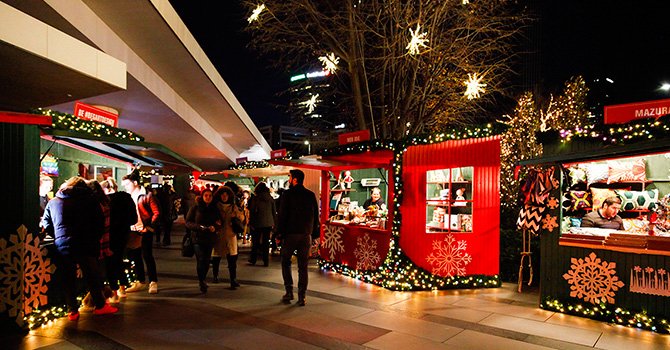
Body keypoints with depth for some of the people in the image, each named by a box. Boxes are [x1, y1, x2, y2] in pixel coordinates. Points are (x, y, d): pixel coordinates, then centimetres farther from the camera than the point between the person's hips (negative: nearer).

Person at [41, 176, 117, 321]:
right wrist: (94, 239, 10)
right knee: (93, 276, 9)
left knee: (68, 279, 11)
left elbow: (46, 225, 8)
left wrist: (60, 238, 16)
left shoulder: (52, 202, 11)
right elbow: (100, 223, 0)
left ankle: (72, 311, 17)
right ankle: (100, 305, 16)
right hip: (86, 245, -2)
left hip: (62, 246, 2)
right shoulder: (89, 200, 4)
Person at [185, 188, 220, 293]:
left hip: (210, 238, 3)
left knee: (207, 261, 7)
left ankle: (202, 279, 27)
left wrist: (214, 227, -11)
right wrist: (199, 227, -17)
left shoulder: (215, 209, 8)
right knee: (201, 260, -12)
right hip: (198, 238, -3)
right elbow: (188, 222, -2)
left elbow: (219, 223, 11)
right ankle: (201, 281, 2)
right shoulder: (195, 208, -1)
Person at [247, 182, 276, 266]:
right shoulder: (270, 198, 3)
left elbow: (252, 211, -5)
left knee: (255, 242, 10)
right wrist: (273, 223, 13)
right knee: (266, 242, 7)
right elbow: (274, 211, 7)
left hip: (258, 223, -2)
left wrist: (250, 223, 1)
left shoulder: (255, 198, -7)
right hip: (268, 223, 2)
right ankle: (266, 261, 8)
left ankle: (253, 260, 15)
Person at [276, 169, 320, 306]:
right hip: (306, 235, 3)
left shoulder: (287, 194, -7)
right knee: (303, 266, 7)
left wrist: (280, 233, -2)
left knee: (286, 262, 14)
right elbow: (316, 216, 8)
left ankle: (289, 291, 8)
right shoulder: (311, 195, 5)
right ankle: (301, 297, 7)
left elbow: (282, 215, -9)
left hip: (290, 234, -3)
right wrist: (314, 234, 14)